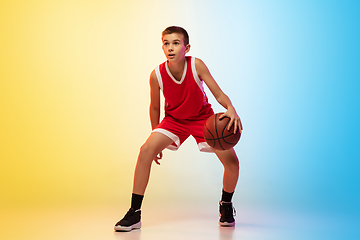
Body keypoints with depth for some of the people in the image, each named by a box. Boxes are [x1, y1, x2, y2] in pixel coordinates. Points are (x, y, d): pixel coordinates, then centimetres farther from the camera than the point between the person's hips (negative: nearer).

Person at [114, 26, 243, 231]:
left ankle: (226, 205, 19)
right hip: (174, 119, 1)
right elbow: (154, 107, -4)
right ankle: (134, 213, -11)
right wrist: (156, 135, 3)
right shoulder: (157, 75, -22)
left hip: (203, 117, -1)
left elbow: (220, 95, -24)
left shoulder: (196, 65, -26)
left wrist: (231, 110, -45)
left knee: (232, 161, -13)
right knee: (146, 150, -21)